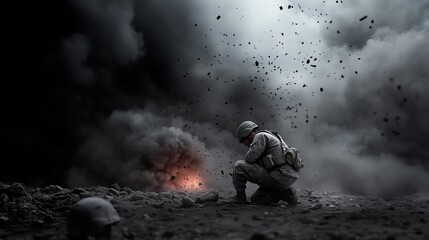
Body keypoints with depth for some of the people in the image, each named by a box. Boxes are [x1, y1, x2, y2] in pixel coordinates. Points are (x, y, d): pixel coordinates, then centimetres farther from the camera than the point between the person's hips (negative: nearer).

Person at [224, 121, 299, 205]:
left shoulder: (260, 136, -6)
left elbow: (249, 158, -16)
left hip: (278, 177, -10)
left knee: (239, 166, -7)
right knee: (255, 199, 20)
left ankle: (240, 196, 5)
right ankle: (286, 193, 9)